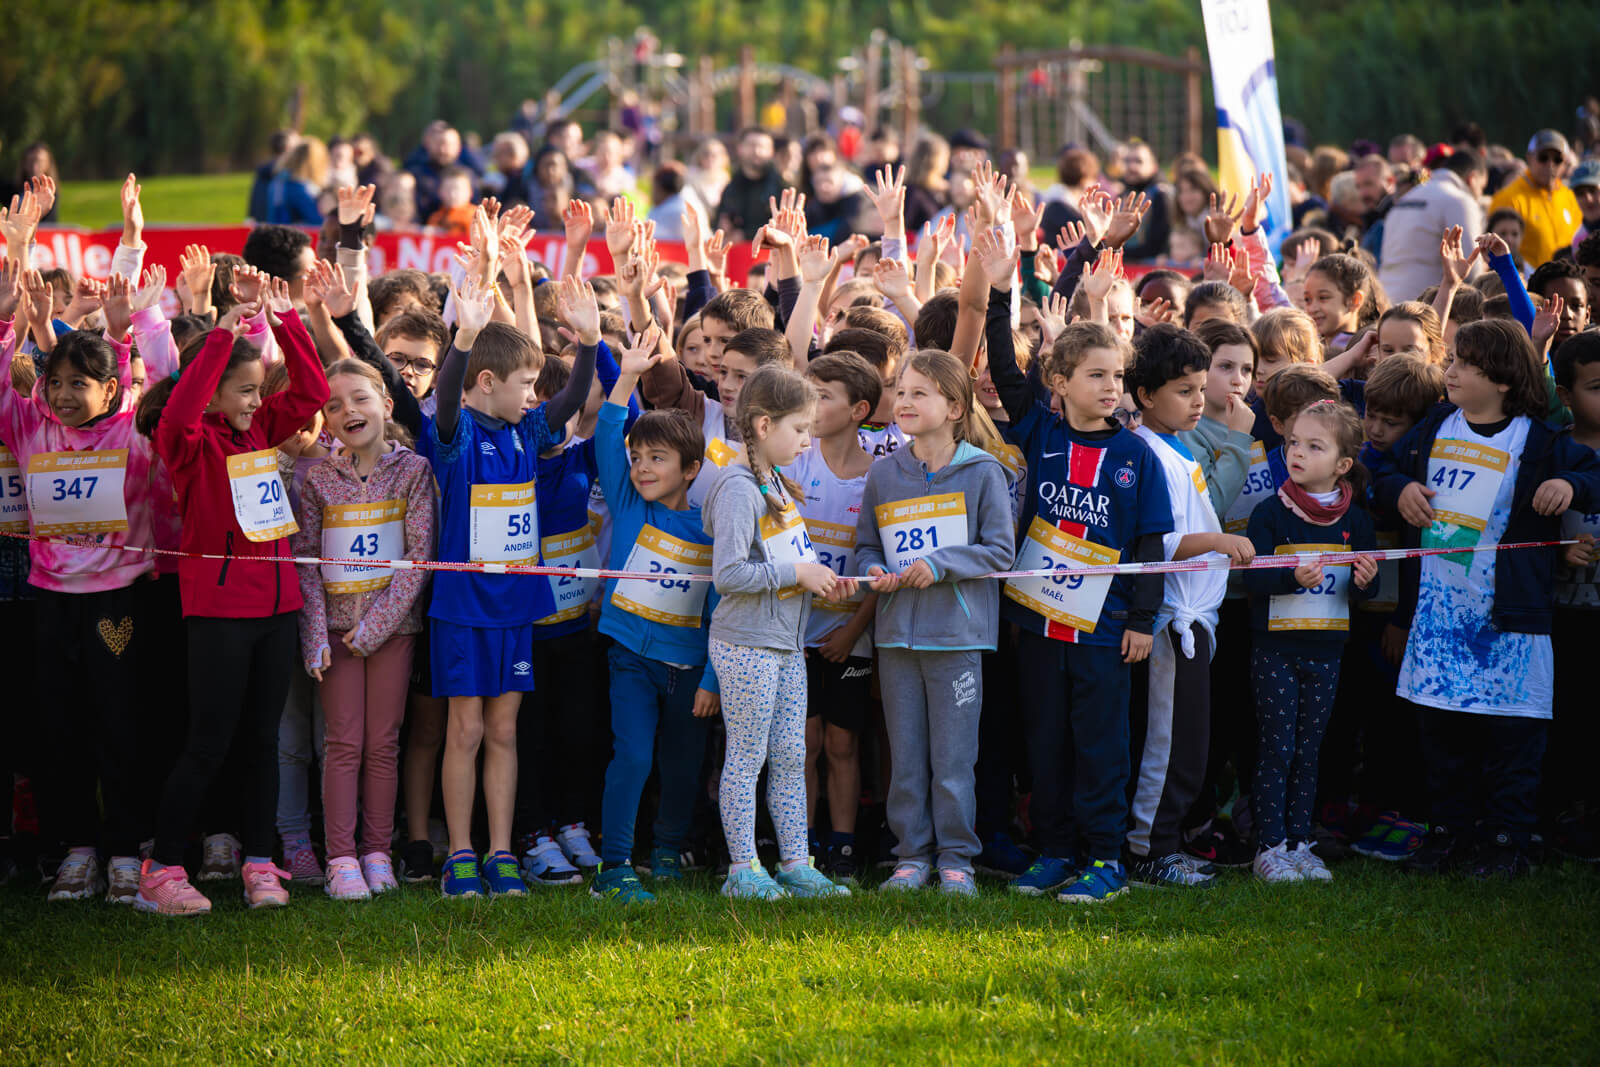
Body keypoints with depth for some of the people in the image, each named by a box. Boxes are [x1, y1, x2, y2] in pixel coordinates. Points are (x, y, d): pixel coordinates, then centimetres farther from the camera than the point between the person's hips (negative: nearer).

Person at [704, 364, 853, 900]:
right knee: (747, 757, -2)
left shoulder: (778, 483, 13)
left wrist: (821, 579, 7)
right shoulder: (738, 489, -16)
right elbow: (728, 573, -24)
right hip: (747, 646, -9)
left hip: (787, 644, 9)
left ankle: (795, 863, 15)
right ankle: (742, 870, 4)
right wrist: (797, 573, -18)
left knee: (790, 757, 10)